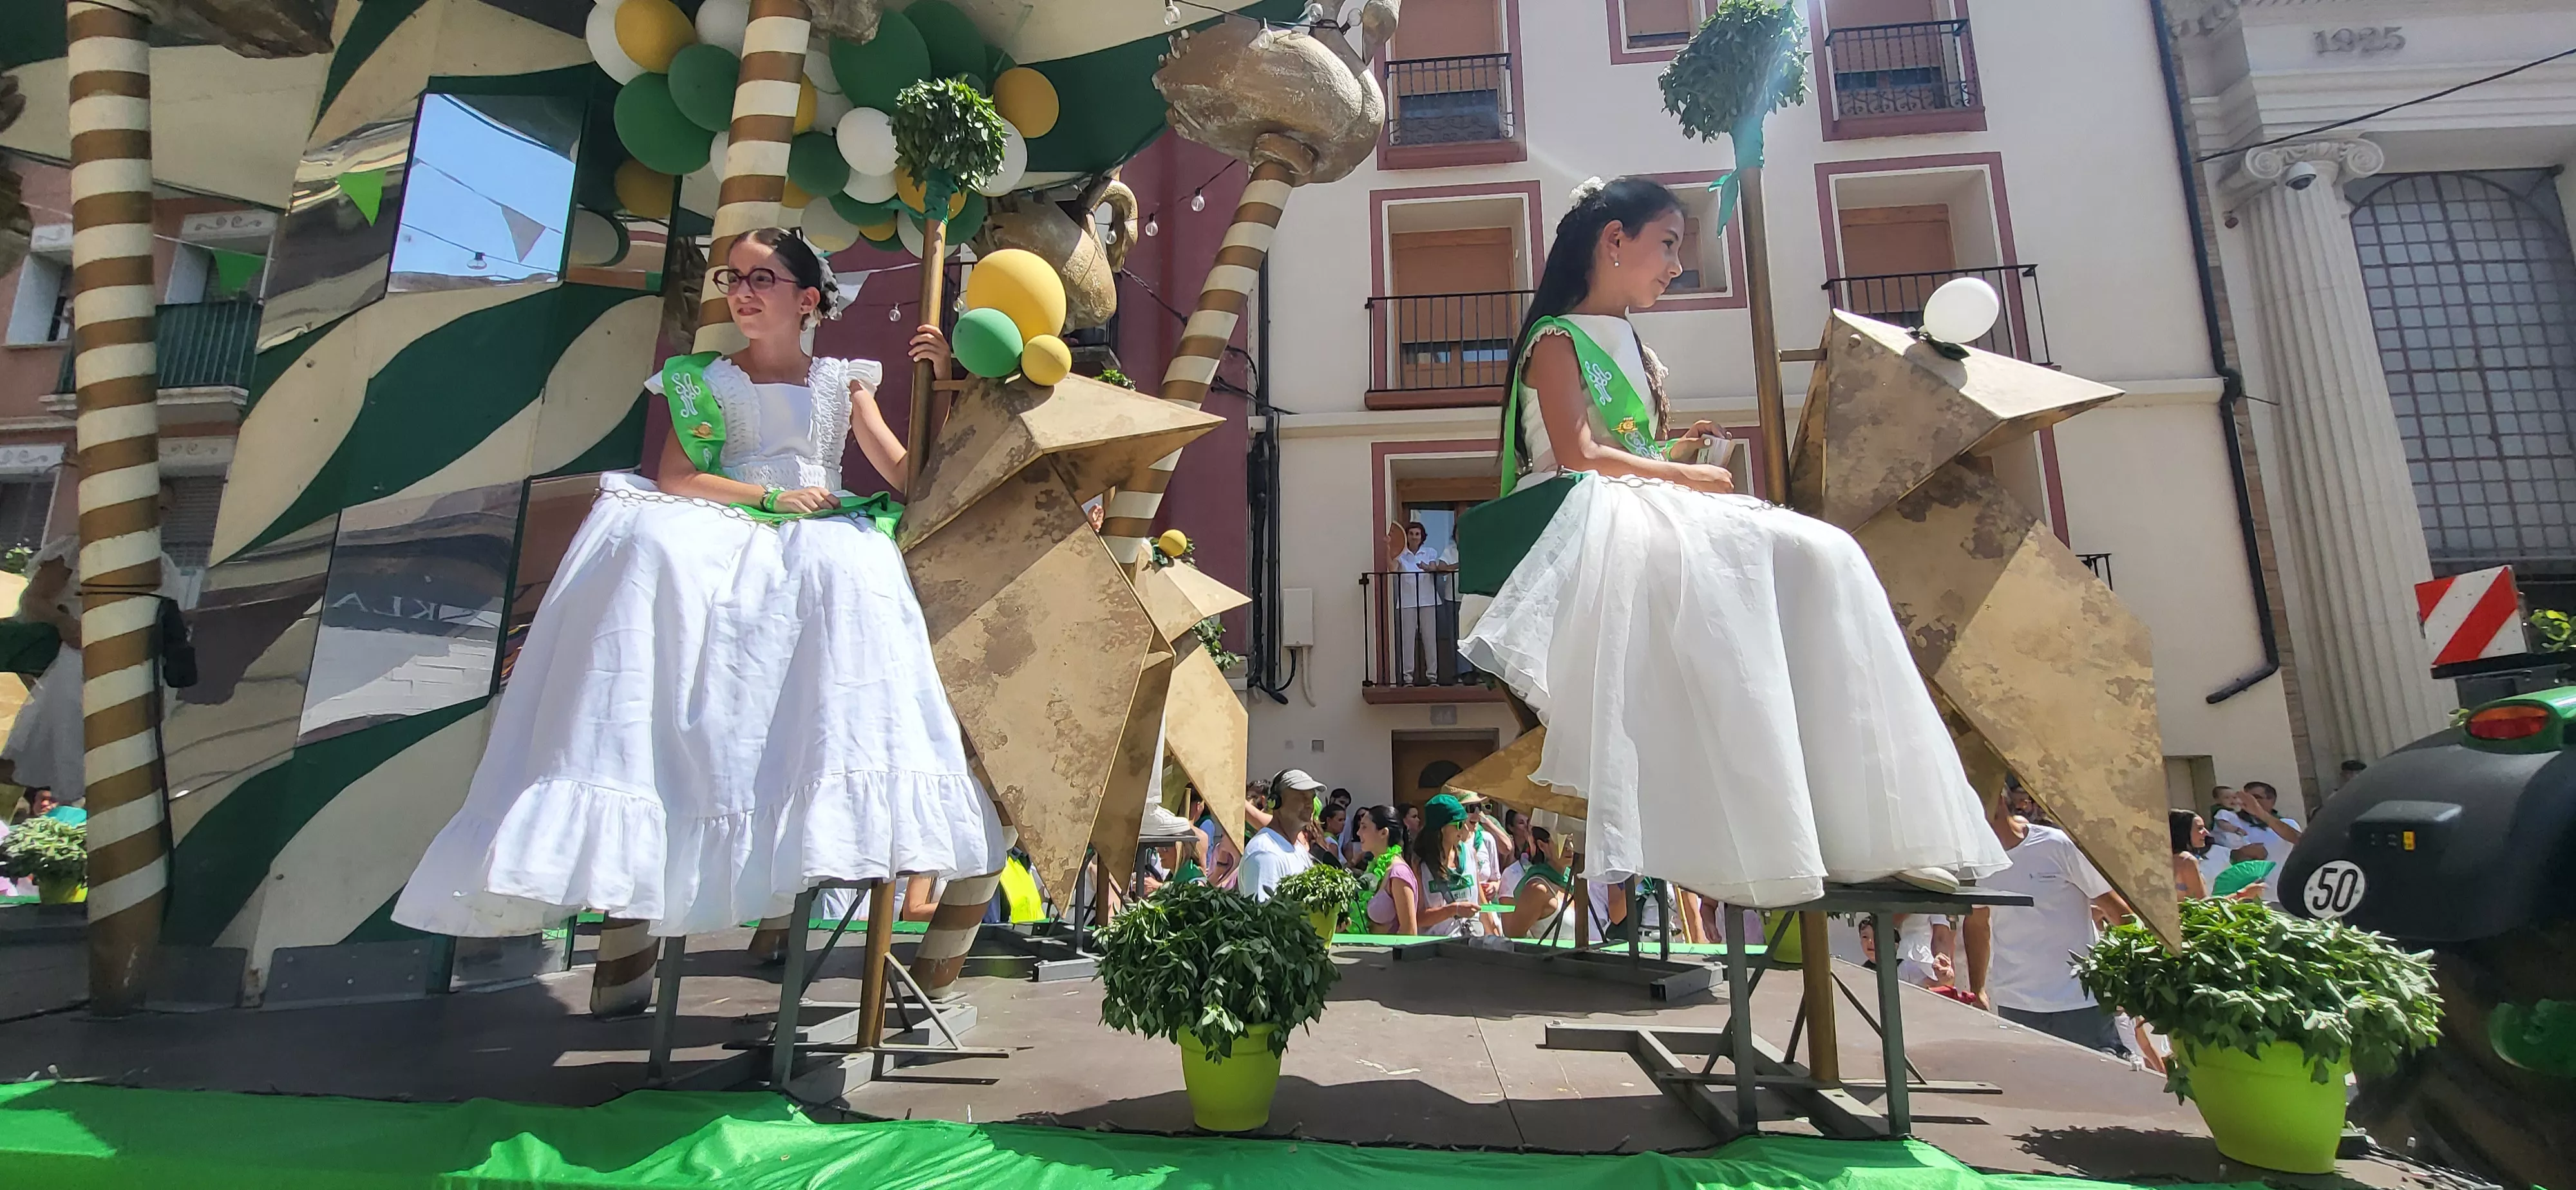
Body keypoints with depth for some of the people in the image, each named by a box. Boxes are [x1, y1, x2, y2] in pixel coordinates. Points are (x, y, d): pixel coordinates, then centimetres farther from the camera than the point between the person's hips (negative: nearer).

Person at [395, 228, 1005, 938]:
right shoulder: (704, 380, 18)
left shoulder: (843, 382, 18)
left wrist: (940, 385, 0)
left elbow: (909, 474, 8)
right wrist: (773, 495, -8)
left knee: (851, 570, -38)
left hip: (819, 536, -1)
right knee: (650, 547, -34)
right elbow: (676, 479, 3)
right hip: (721, 531, 1)